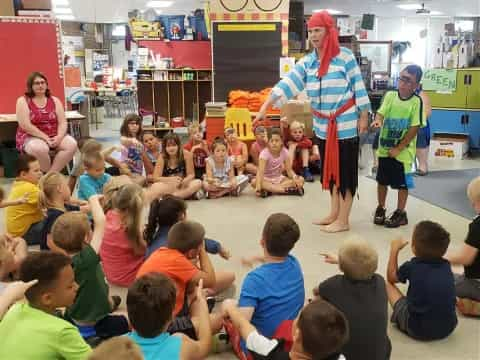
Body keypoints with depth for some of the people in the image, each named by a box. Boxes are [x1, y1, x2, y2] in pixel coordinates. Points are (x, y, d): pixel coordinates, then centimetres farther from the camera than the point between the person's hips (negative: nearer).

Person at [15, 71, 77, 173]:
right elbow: (25, 125, -11)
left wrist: (59, 137, -17)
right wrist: (45, 138, -19)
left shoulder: (54, 100, 10)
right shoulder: (23, 101, -1)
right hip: (31, 137, -4)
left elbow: (63, 122, 3)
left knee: (71, 144, -25)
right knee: (40, 149, -38)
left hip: (54, 136, 4)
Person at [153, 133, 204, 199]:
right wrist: (171, 179, -29)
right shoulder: (162, 158, -8)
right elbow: (155, 178, -13)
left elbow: (191, 175, -6)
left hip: (183, 185, 1)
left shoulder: (186, 155, -10)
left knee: (198, 183, -29)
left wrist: (183, 181, -29)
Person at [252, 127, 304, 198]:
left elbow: (289, 170, -7)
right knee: (254, 182, -37)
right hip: (266, 179, -4)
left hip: (279, 178, 4)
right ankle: (287, 190, -38)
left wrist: (295, 178, -29)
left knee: (300, 180, -18)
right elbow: (260, 171, -33)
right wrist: (258, 187, -47)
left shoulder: (284, 152, -9)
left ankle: (269, 190, -29)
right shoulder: (264, 153, -21)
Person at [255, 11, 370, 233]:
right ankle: (334, 213, 27)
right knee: (329, 168, 14)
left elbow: (359, 87, -5)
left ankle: (343, 220, 9)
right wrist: (265, 107, -17)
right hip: (323, 126, 5)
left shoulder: (345, 57, -8)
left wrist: (364, 116, -6)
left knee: (346, 169, 1)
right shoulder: (307, 62, 3)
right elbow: (288, 84, -7)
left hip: (345, 125, -5)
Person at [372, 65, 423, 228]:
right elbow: (381, 112, -6)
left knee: (402, 183, 6)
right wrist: (378, 120, -32)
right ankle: (380, 208, 30)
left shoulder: (416, 101, -10)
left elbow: (415, 128, -12)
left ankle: (400, 213, 20)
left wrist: (398, 148, -13)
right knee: (382, 180, 13)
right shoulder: (390, 95, 0)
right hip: (384, 148, 4)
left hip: (403, 151, -3)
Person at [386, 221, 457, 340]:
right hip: (448, 328, 5)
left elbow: (391, 277, 11)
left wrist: (394, 249, 19)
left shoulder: (411, 267, -10)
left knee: (387, 284, 9)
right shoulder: (446, 266, 1)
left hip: (419, 329, -4)